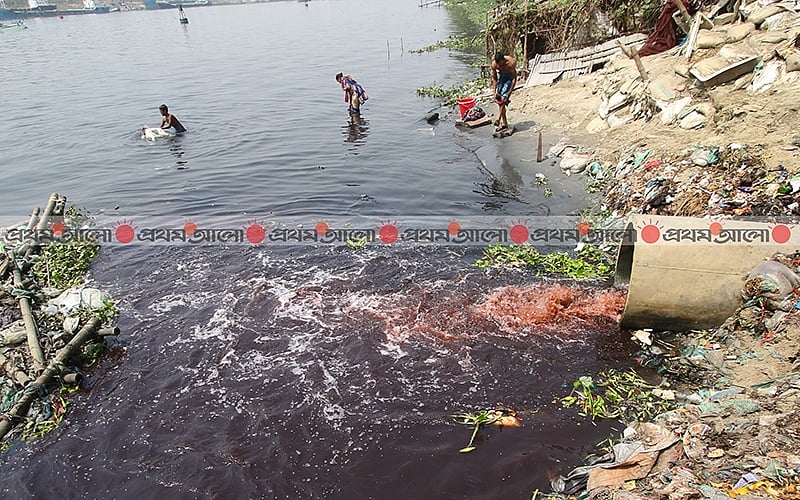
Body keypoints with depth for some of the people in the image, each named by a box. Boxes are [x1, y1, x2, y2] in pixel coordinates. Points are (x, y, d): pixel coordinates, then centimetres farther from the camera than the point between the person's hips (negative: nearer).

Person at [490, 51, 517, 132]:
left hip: (510, 77, -4)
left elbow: (514, 78, -24)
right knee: (498, 99, -2)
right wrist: (494, 92, -13)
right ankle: (504, 123, 4)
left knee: (503, 98, -22)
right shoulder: (494, 64, -23)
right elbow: (494, 78, -8)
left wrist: (509, 92, -27)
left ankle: (498, 120, -22)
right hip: (501, 76, 4)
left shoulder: (511, 63, -34)